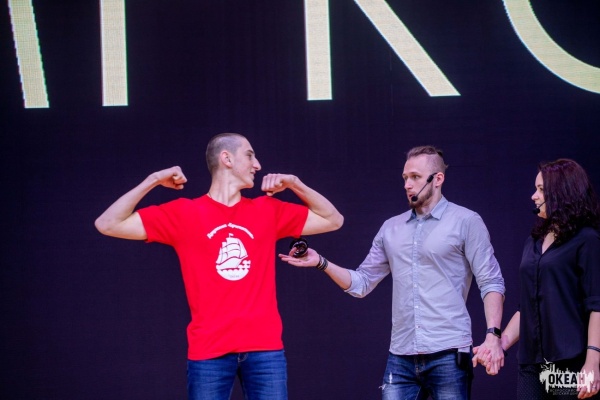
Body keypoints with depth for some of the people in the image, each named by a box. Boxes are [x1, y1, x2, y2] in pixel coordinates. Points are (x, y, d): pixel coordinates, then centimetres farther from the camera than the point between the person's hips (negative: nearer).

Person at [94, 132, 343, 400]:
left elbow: (332, 220, 20)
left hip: (264, 348, 2)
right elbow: (108, 225, 2)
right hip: (209, 350, -2)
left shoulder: (268, 211, 13)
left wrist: (294, 184, 9)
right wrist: (153, 181, -4)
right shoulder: (184, 214, 4)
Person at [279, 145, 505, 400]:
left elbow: (491, 283, -4)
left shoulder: (465, 222, 0)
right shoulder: (391, 229, 14)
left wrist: (493, 335, -17)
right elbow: (361, 283, 16)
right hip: (401, 359, 4)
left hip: (448, 355, -4)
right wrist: (321, 263, 1)